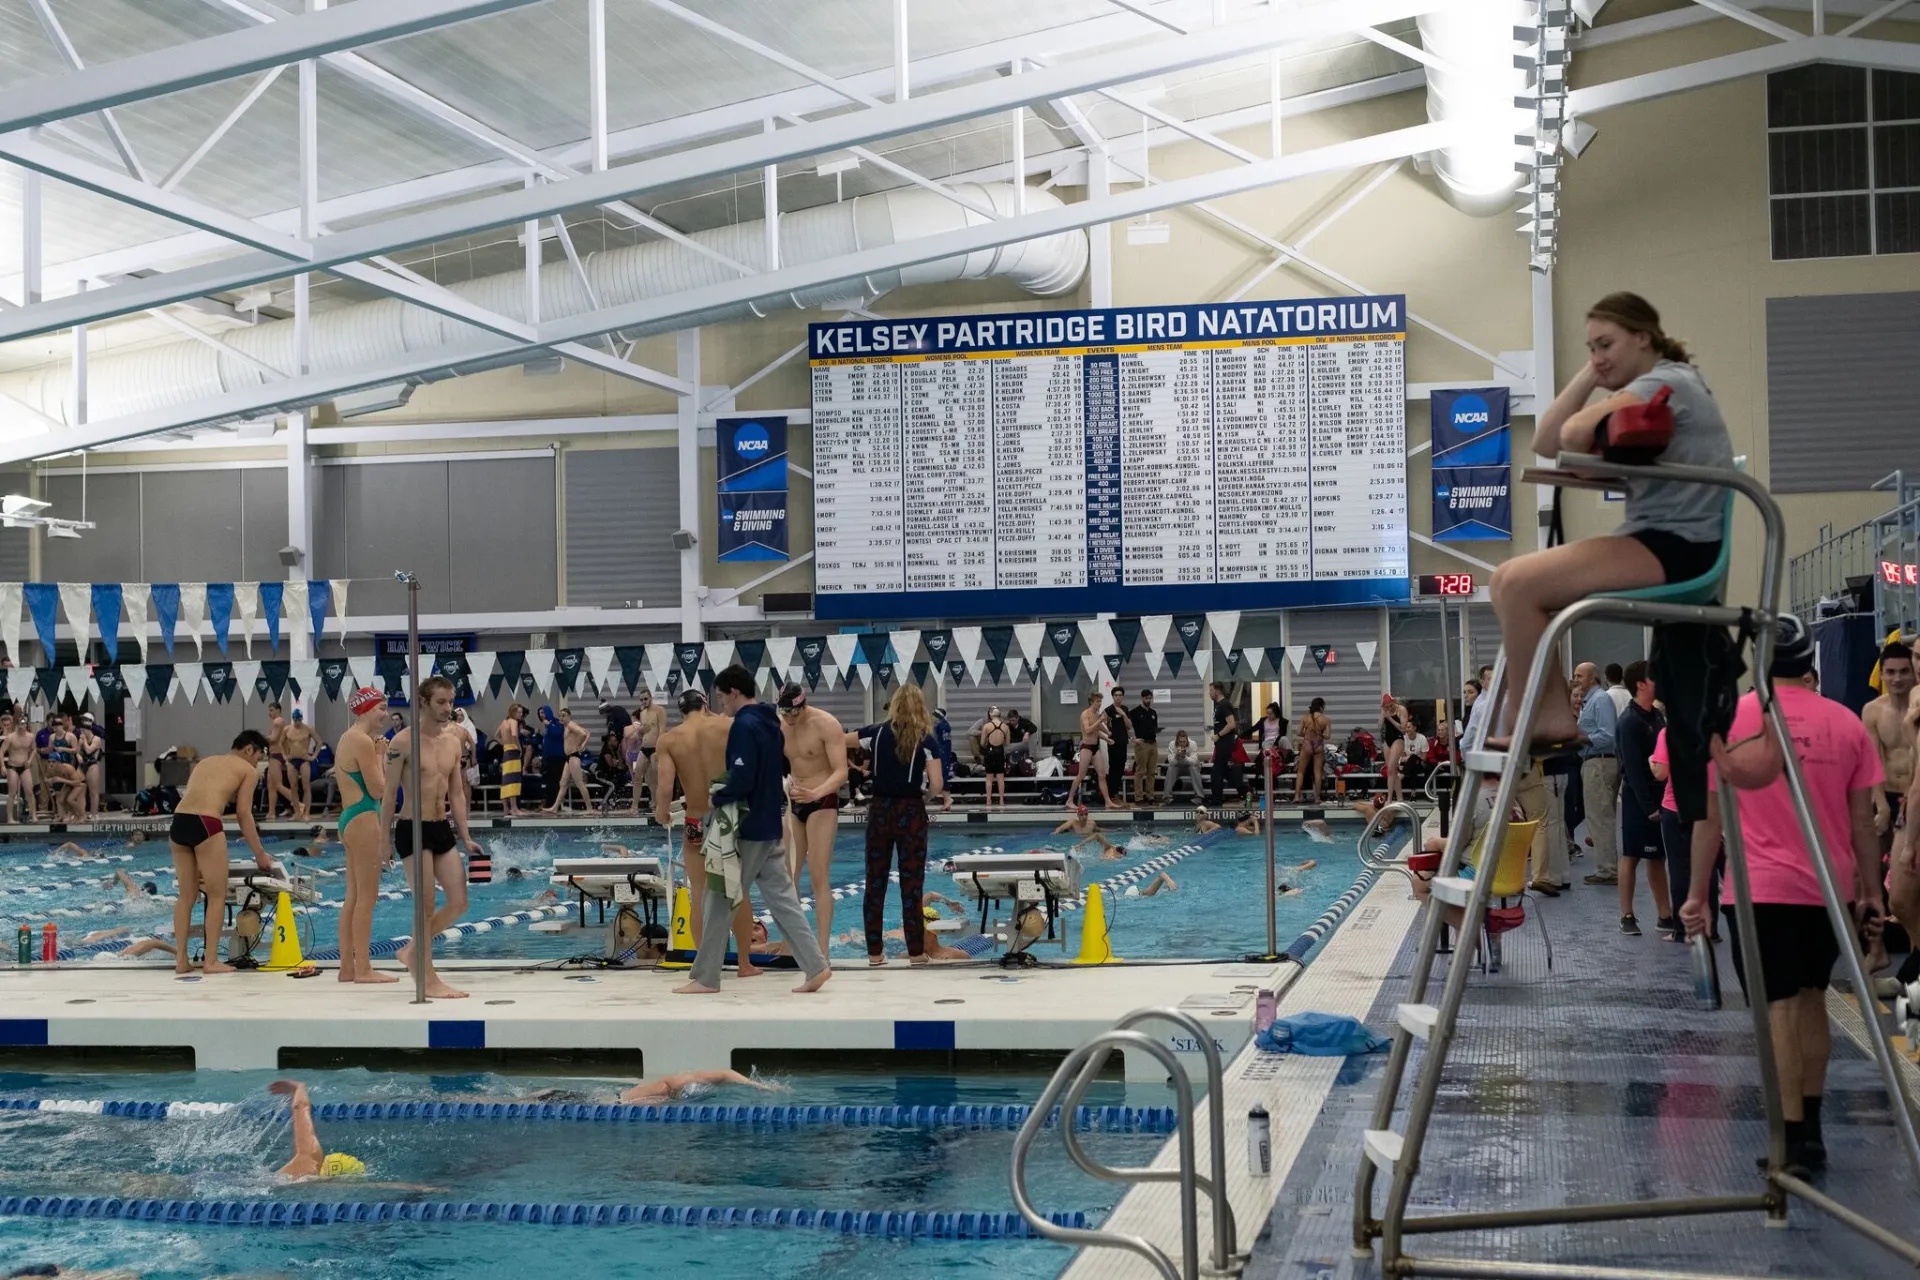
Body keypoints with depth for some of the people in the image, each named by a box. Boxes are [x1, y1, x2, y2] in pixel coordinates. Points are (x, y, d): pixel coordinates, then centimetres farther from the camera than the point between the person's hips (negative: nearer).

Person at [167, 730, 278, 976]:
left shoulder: (205, 762, 31)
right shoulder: (249, 771, 13)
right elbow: (244, 813, 7)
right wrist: (259, 854, 13)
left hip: (178, 821, 6)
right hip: (205, 823, -6)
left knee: (186, 895, 14)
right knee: (217, 895, 3)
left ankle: (181, 960, 15)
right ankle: (211, 961, 2)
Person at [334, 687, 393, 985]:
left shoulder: (347, 739, 17)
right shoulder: (363, 741, -14)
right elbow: (377, 790, -14)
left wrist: (380, 757, 13)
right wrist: (380, 757, -4)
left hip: (349, 818, 11)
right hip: (364, 819, -11)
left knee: (353, 897, 11)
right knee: (367, 896, -7)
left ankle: (348, 967, 14)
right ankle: (363, 968, -5)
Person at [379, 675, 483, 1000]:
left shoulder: (453, 742, 9)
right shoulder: (403, 742, -10)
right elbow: (389, 793, -7)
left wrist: (465, 838, 11)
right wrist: (385, 838, -8)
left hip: (443, 828, 7)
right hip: (413, 829, -7)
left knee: (459, 902, 5)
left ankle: (412, 951, 24)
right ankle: (428, 980, 5)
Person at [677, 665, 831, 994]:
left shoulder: (744, 726, -17)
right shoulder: (769, 722, 11)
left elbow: (741, 780, -25)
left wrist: (717, 798, -10)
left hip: (747, 829, -9)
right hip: (770, 826, 9)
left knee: (720, 899, 0)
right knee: (782, 898, 9)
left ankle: (705, 978, 6)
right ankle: (816, 966, 4)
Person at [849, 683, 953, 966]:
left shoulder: (877, 733, 1)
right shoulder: (926, 741, -6)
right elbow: (936, 786, -12)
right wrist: (943, 796, 8)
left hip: (880, 811, 2)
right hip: (911, 813, -2)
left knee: (875, 881, 9)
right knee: (911, 884, 3)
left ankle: (874, 951, 11)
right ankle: (916, 951, 6)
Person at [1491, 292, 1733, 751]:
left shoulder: (1667, 382, -9)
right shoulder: (1644, 391, 22)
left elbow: (1575, 434, -26)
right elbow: (1546, 443, 13)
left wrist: (1588, 448, -2)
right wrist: (1589, 375, 9)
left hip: (1680, 545, -11)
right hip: (1655, 541, 11)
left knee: (1519, 583, -20)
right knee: (1508, 581, 4)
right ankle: (1554, 714, -2)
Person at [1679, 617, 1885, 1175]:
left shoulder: (1728, 721, -3)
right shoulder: (1846, 725, 3)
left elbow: (1709, 816, -2)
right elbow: (1863, 821, 6)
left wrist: (1697, 893, 3)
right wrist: (1871, 893, 15)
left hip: (1759, 889, -3)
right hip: (1831, 888, 3)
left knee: (1780, 1006, -1)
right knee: (1811, 997, 19)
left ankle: (1793, 1139, -7)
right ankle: (1811, 1126, 23)